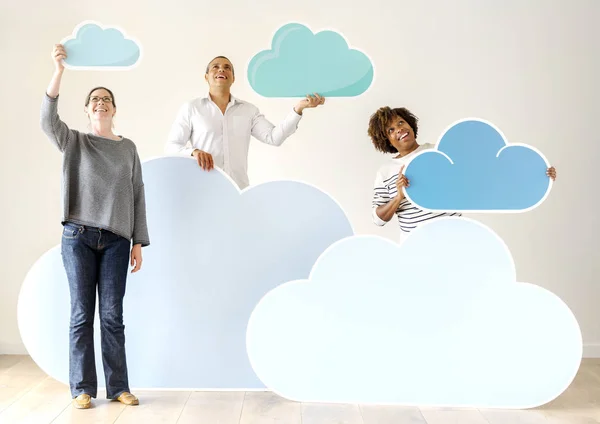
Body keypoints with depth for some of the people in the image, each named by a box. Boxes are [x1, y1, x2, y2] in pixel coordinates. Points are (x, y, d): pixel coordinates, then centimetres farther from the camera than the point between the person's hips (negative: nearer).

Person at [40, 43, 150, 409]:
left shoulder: (128, 147, 10)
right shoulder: (74, 141, 8)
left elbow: (138, 196, 8)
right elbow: (48, 119, -14)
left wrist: (139, 242, 2)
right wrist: (59, 72, -24)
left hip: (116, 239, 1)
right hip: (78, 236, -1)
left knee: (113, 315, 3)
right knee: (82, 314, 2)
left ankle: (118, 387, 10)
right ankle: (83, 388, 11)